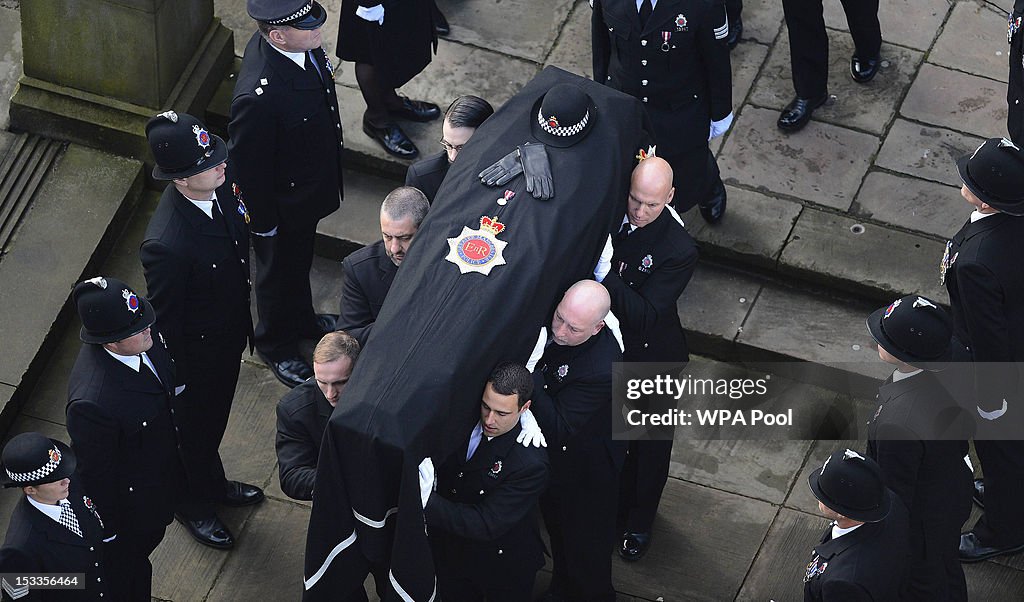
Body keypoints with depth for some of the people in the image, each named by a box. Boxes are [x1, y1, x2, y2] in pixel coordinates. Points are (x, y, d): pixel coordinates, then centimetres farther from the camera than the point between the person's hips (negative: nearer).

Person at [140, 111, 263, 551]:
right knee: (196, 429, 22)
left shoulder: (220, 189, -17)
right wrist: (179, 378, -13)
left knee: (215, 419, 32)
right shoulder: (167, 244, -41)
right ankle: (194, 504, 50)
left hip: (230, 333, 7)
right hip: (197, 353, -7)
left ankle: (213, 484, 59)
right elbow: (165, 321, -26)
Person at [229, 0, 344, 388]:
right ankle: (277, 346, 49)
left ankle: (301, 319, 61)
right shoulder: (258, 97, -43)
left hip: (310, 186, 7)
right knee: (280, 273, 22)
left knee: (300, 258, 33)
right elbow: (248, 169, -28)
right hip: (282, 204, -7)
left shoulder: (302, 45, -20)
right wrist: (264, 223, -16)